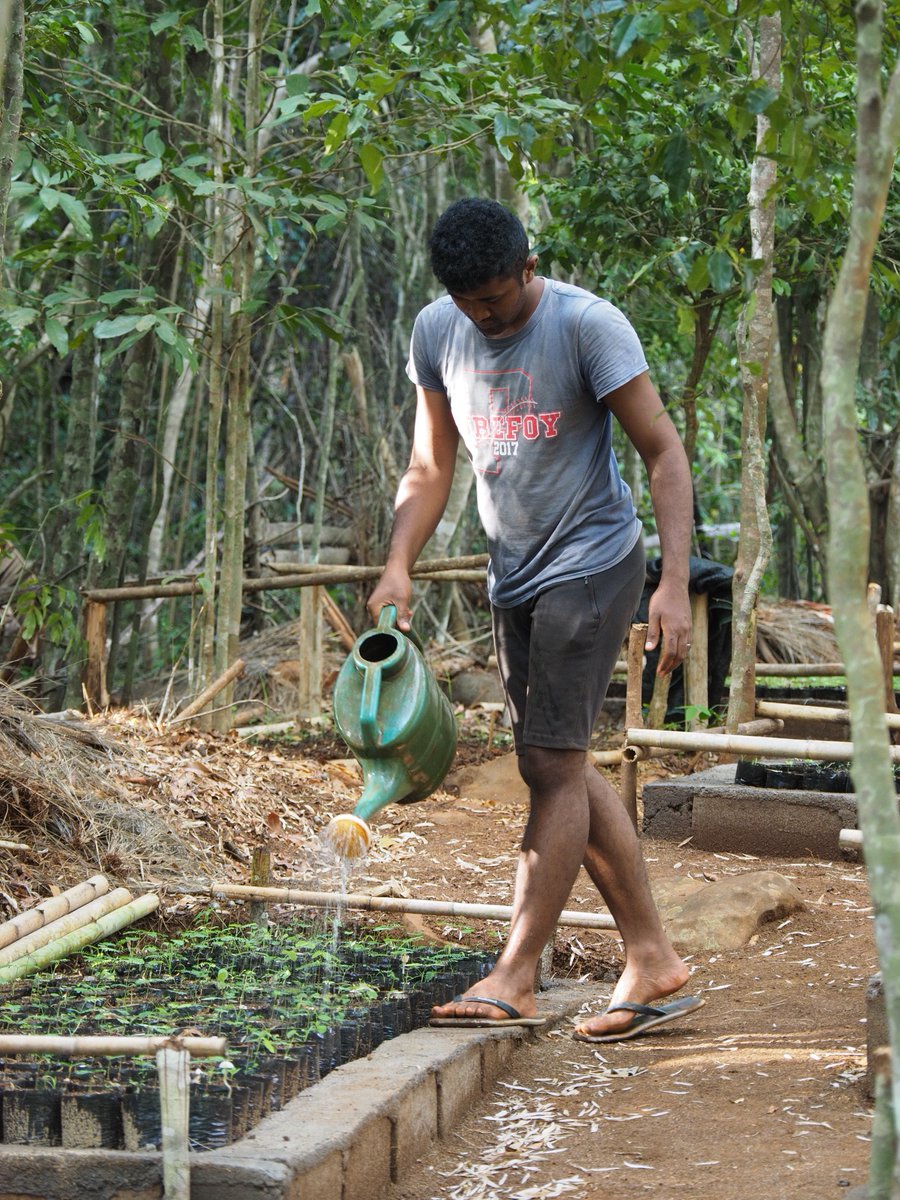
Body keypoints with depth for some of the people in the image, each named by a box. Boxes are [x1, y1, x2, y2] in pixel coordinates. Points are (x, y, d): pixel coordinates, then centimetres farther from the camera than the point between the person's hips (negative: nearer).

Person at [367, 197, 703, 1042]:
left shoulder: (587, 325, -16)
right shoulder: (436, 333, 1)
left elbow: (663, 451, -15)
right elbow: (429, 470, 9)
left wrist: (674, 584, -23)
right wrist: (398, 567, -6)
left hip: (591, 564, -7)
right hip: (513, 577, 7)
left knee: (553, 763, -11)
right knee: (563, 770, 8)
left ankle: (513, 980, -8)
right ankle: (653, 958, 15)